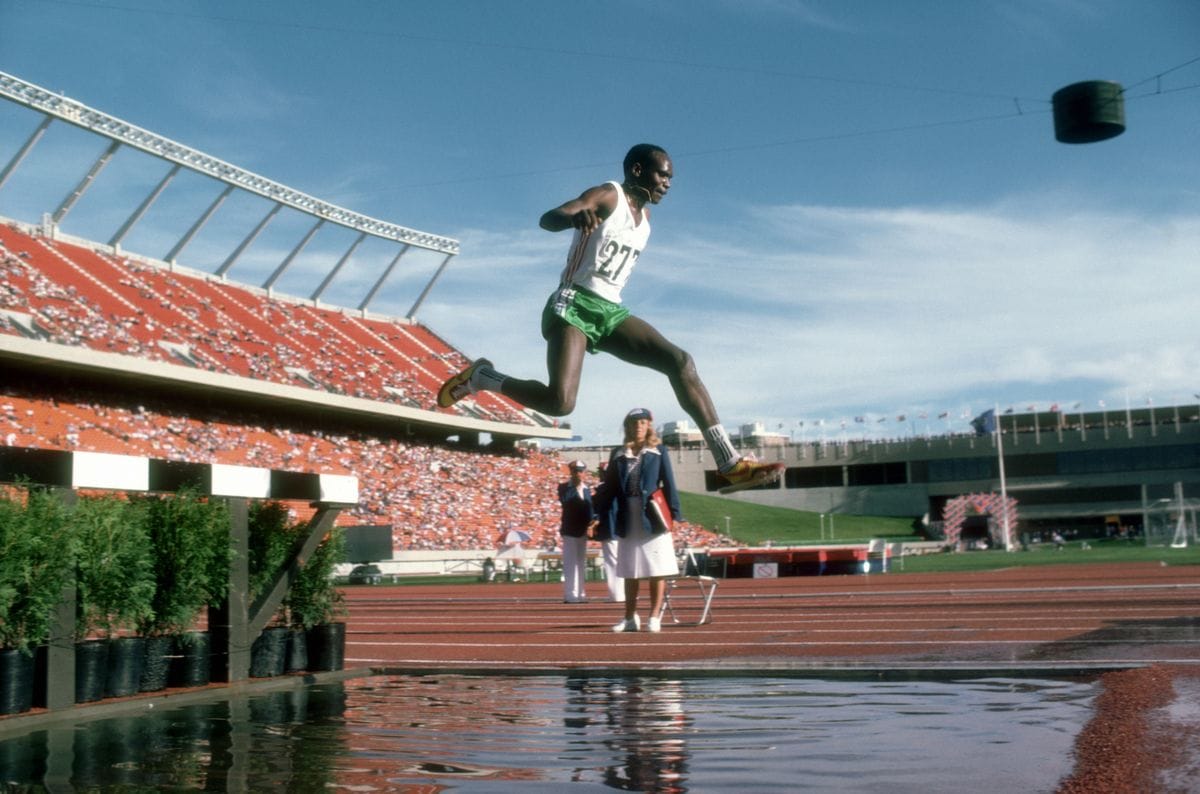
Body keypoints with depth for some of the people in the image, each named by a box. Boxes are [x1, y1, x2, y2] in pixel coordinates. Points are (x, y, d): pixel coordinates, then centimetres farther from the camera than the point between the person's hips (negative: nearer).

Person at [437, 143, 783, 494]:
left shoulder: (644, 214, 20)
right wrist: (576, 216, -43)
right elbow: (547, 219, -24)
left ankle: (730, 464, -17)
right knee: (560, 401, -26)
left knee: (679, 361, -12)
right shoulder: (607, 196, -6)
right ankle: (480, 378, 1)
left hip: (610, 311, 8)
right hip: (575, 303, -8)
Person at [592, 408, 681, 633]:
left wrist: (673, 513, -8)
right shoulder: (618, 454, 10)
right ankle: (630, 618, 18)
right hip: (628, 519, 3)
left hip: (652, 518, -3)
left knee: (656, 570, -1)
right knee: (630, 572, 10)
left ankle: (654, 617, 4)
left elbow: (668, 483, -1)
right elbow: (609, 487, 7)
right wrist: (600, 512, -2)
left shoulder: (659, 451, 3)